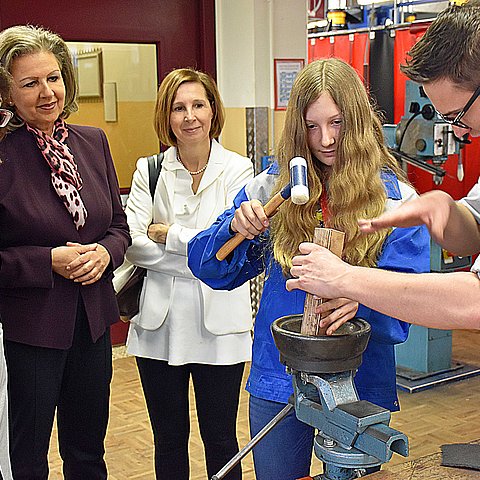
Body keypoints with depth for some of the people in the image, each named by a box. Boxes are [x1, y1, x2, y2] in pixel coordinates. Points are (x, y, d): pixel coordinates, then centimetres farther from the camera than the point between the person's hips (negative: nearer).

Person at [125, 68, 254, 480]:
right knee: (169, 441, 14)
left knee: (220, 440, 9)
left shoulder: (238, 170, -2)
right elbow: (133, 244, -8)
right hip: (160, 322, 2)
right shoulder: (149, 171, 3)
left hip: (218, 322, -2)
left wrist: (166, 233, -7)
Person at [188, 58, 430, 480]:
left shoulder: (395, 197, -6)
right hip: (277, 381, 2)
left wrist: (360, 300, -34)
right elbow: (209, 267, 3)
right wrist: (235, 228, -17)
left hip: (359, 383, -2)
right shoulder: (275, 185, 1)